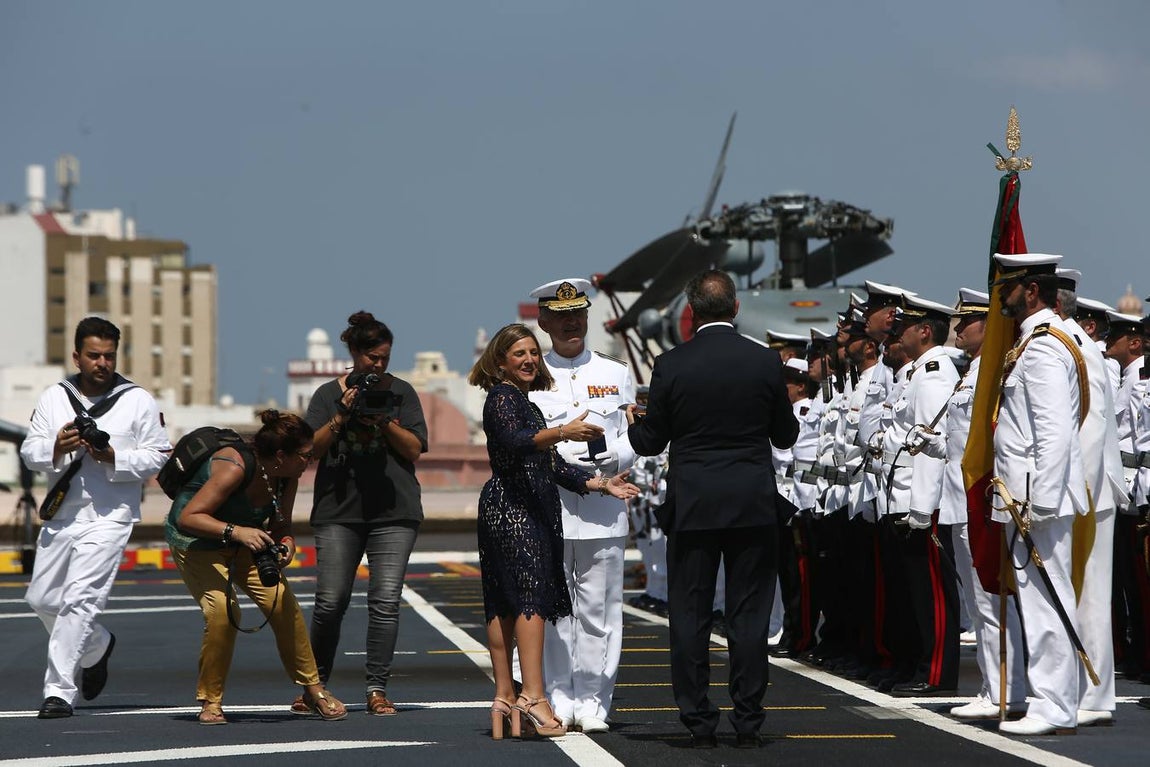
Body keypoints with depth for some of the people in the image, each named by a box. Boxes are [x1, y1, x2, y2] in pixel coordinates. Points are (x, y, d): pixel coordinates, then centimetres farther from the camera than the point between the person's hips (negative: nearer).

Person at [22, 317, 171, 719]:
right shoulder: (53, 398, 9)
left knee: (80, 599, -17)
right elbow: (29, 451, 6)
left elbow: (158, 456, -1)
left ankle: (59, 690, -15)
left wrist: (114, 457, -16)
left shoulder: (139, 401, 1)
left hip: (109, 517, -5)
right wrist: (56, 447, -16)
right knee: (42, 598, 12)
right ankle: (97, 647, 39)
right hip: (61, 515, 5)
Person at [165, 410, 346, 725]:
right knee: (222, 611, -26)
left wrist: (286, 544, -22)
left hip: (241, 543, 6)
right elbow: (187, 518, -36)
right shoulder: (234, 467, -33)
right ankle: (209, 701, -8)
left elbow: (281, 525, 1)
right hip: (195, 543, -6)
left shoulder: (286, 477, -11)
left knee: (284, 603, -13)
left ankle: (312, 689, 2)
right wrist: (236, 531, -47)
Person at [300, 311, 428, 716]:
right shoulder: (329, 394, 9)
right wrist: (342, 416, -12)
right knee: (330, 602, -4)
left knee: (385, 602, -7)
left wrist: (384, 421, -11)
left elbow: (414, 450, 4)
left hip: (393, 513, 0)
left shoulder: (400, 391, 10)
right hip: (338, 512, 0)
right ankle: (316, 684, 11)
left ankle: (377, 689, -2)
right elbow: (311, 449, 2)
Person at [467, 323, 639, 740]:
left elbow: (552, 465, 22)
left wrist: (599, 484, 14)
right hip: (512, 510, -10)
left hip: (528, 512, 10)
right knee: (531, 596, -18)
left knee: (504, 604, 6)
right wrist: (562, 432, -41)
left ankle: (504, 698, 4)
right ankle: (532, 696, -27)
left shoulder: (526, 402, 24)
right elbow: (515, 440, -27)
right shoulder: (502, 398, -6)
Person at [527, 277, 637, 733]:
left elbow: (634, 439, 12)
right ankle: (559, 699, 7)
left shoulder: (616, 374, 15)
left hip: (603, 509, 1)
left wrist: (614, 457, -10)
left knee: (598, 610, -1)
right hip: (545, 510, -1)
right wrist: (555, 457, -13)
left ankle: (593, 703, 4)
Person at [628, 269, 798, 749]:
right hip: (754, 506, 1)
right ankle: (747, 722, 6)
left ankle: (698, 721, 7)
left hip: (692, 506, -1)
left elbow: (650, 442, 1)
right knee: (749, 615, 6)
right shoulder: (766, 362, -3)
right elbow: (786, 436, 6)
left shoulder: (671, 365, -6)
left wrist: (632, 424, 23)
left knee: (690, 615, 6)